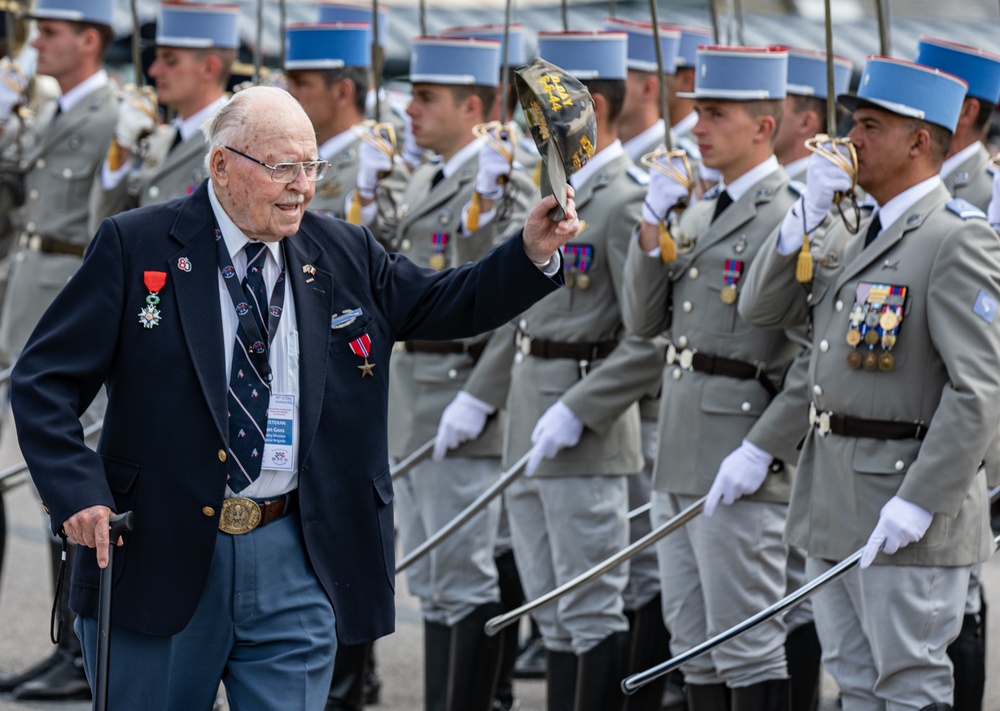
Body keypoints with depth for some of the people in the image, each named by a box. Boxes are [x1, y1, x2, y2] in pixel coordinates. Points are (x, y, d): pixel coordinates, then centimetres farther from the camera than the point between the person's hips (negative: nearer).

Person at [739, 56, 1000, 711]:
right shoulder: (857, 238, 16)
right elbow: (762, 308, 14)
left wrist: (917, 504, -23)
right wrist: (808, 213, 1)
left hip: (907, 515, -9)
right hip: (834, 510, 9)